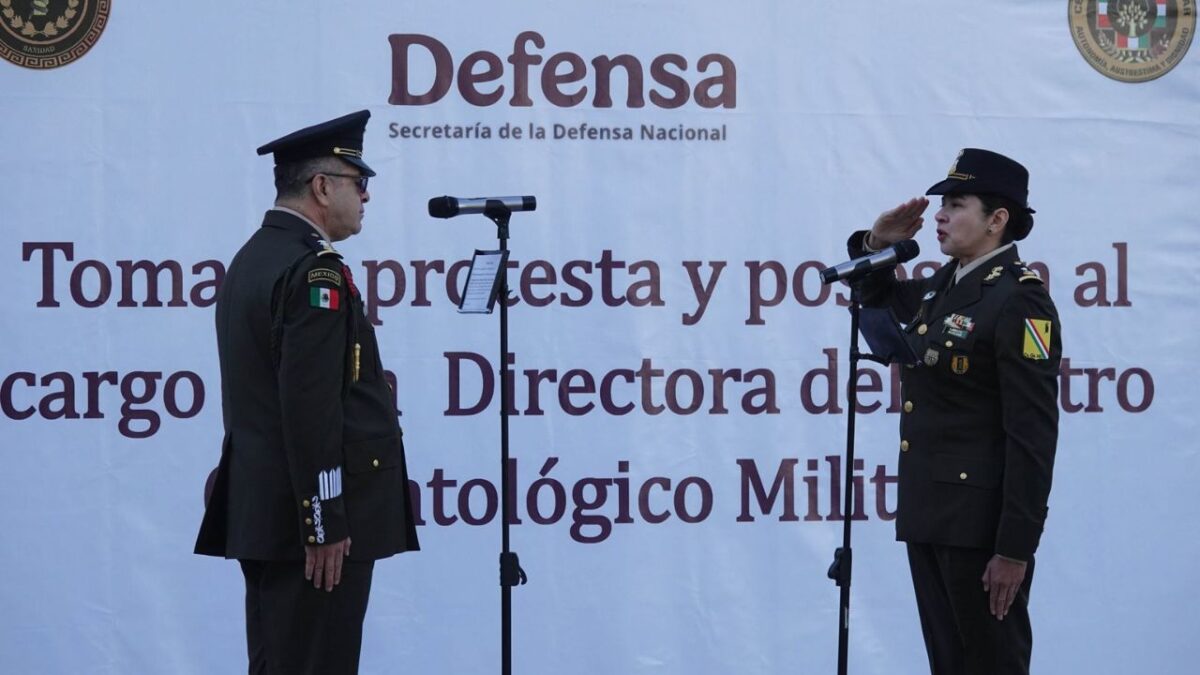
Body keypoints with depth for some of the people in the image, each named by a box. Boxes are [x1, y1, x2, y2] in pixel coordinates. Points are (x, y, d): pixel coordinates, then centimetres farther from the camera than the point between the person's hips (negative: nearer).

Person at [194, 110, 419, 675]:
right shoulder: (315, 269, -16)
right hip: (310, 515, -10)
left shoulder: (252, 257, 14)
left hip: (261, 509, 10)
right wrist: (325, 523, -21)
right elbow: (312, 409, -22)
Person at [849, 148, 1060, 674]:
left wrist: (1015, 548, -22)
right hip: (929, 515, 9)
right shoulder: (945, 285, 10)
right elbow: (877, 296, 32)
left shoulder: (1020, 301, -15)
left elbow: (1033, 436, -19)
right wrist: (876, 245, 9)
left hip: (982, 525, -9)